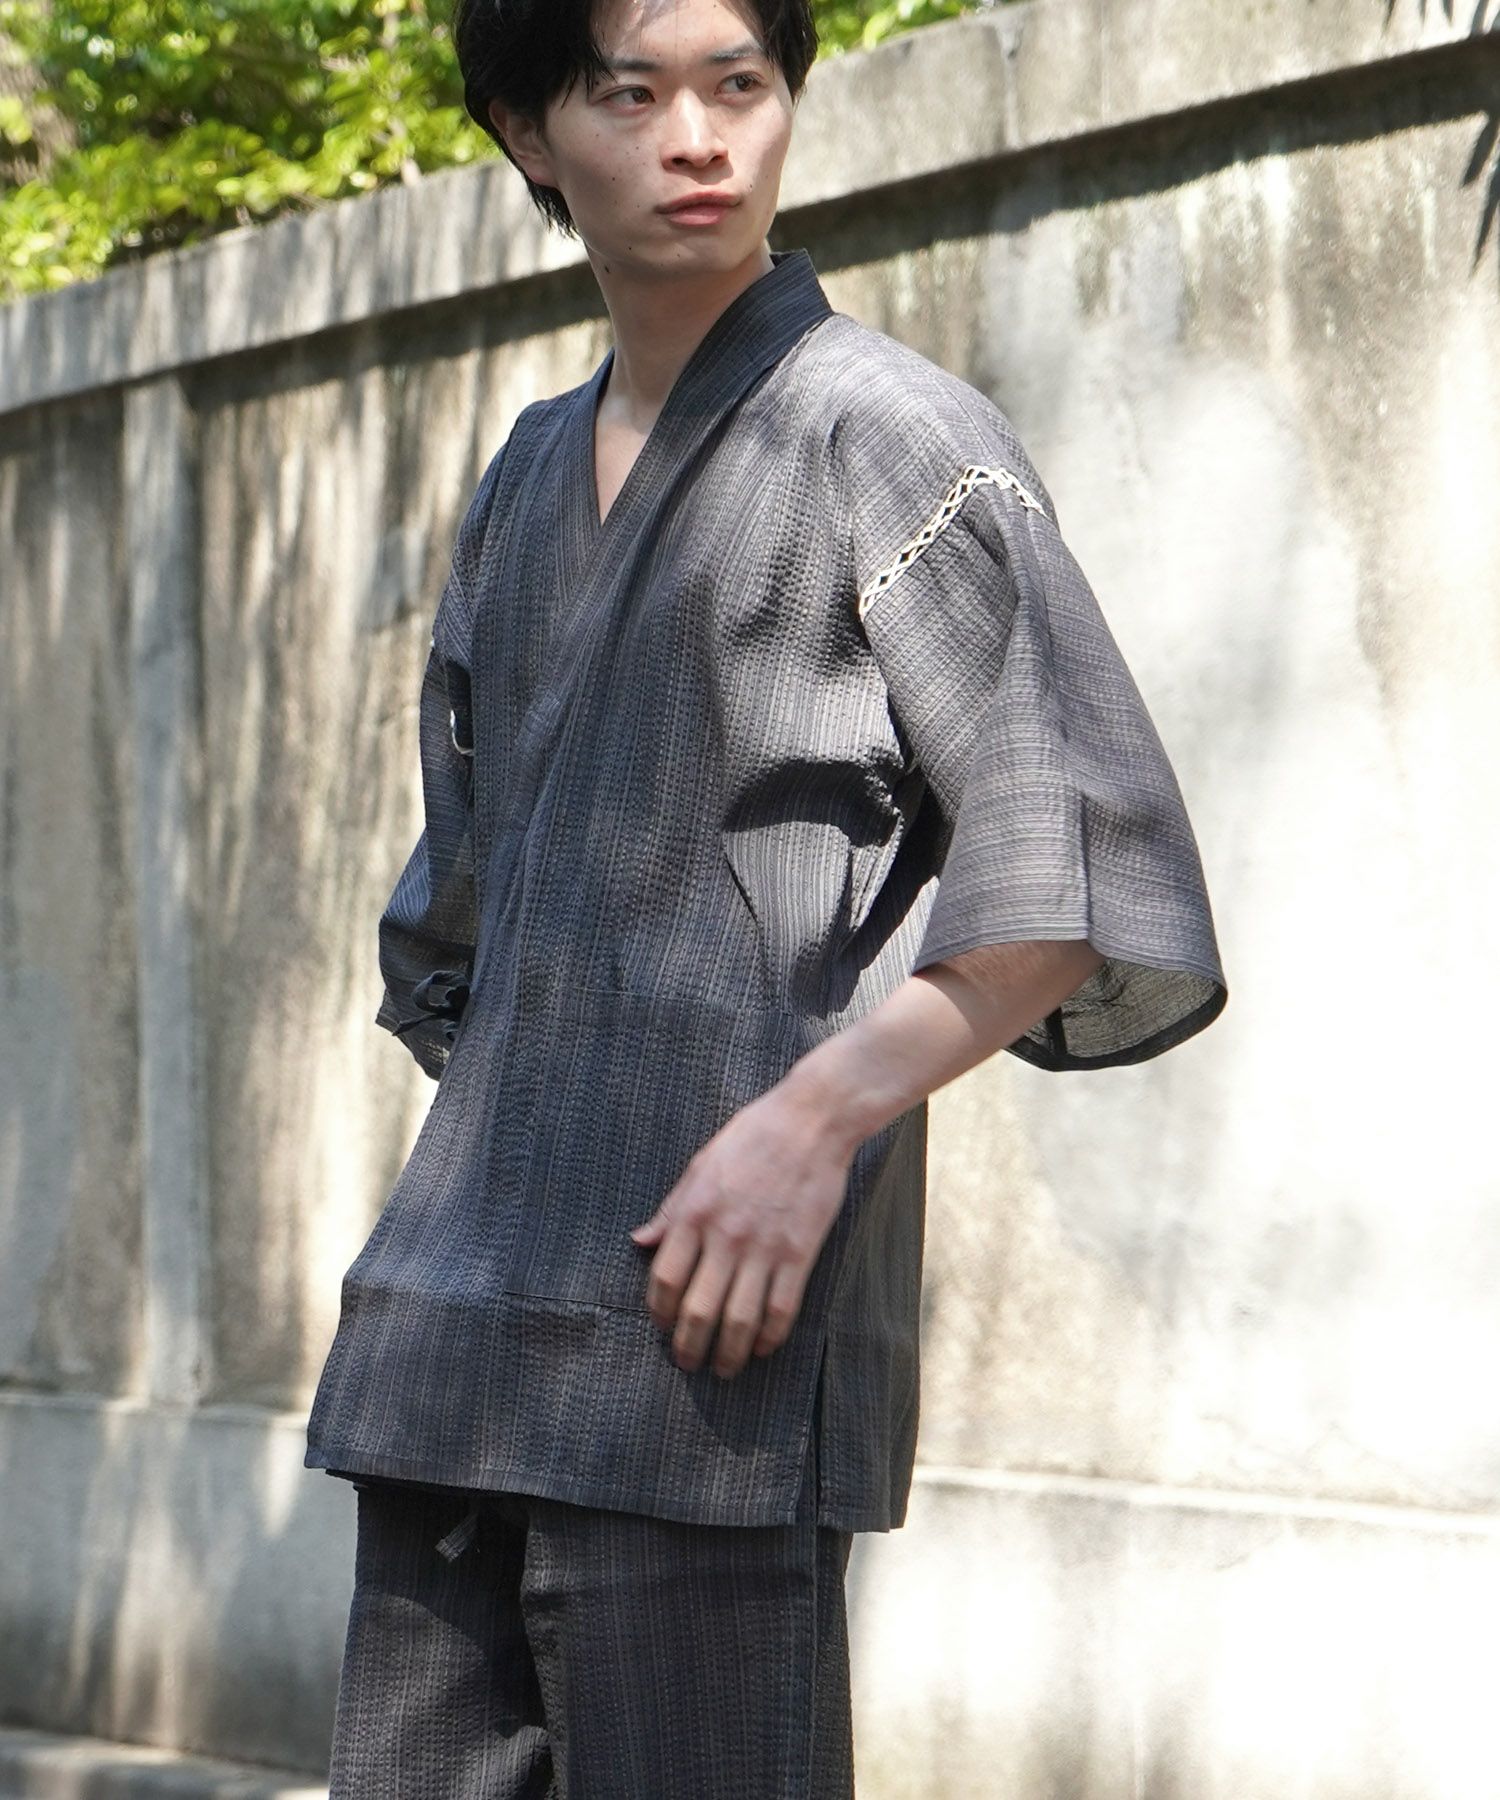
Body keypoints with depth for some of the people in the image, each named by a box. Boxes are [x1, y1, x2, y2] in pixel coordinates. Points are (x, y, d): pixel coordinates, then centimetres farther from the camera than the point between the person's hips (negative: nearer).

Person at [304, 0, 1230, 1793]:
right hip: (457, 1331, 7)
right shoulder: (527, 481, 20)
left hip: (707, 1319, -7)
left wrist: (813, 1118, -17)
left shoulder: (889, 435, -2)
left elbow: (1088, 873, -9)